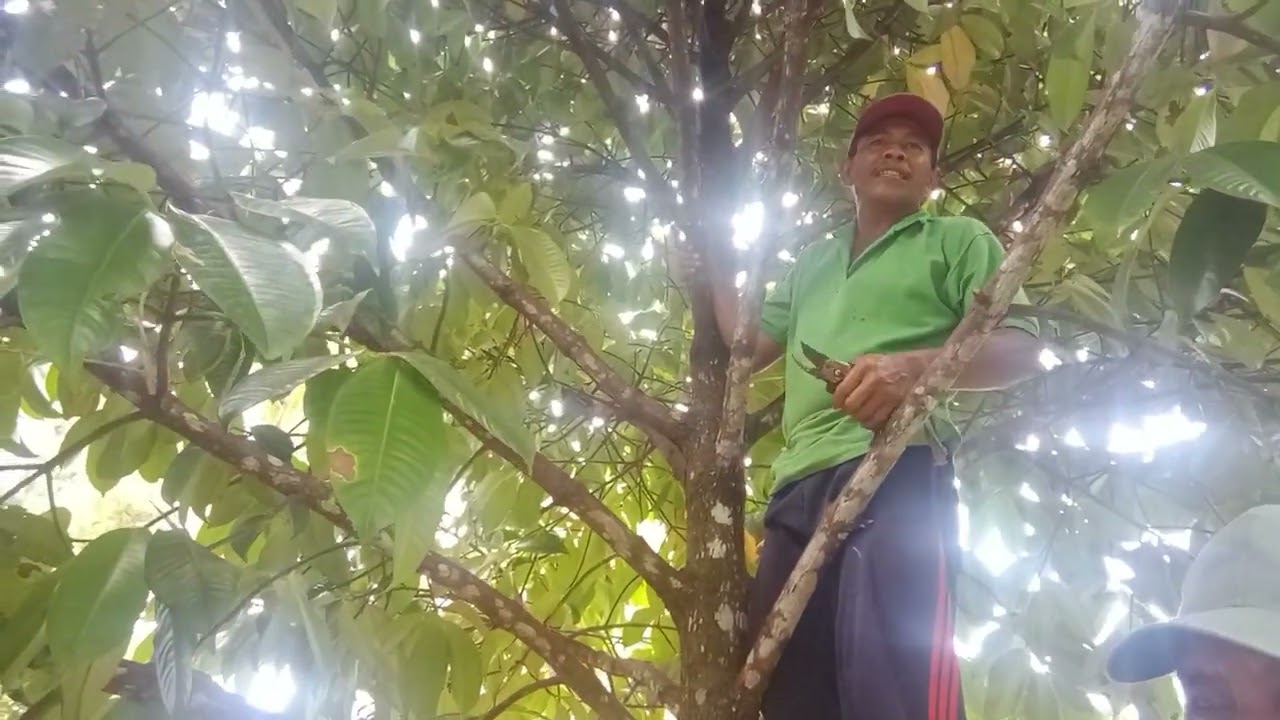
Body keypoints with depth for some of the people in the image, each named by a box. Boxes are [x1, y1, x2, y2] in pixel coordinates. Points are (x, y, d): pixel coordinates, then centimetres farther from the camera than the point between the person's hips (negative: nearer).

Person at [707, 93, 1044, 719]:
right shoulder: (812, 263, 33)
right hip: (797, 486, 6)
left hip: (898, 473, -5)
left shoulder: (959, 240, 17)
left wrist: (916, 365, -15)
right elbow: (747, 348, 30)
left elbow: (1021, 350, 4)